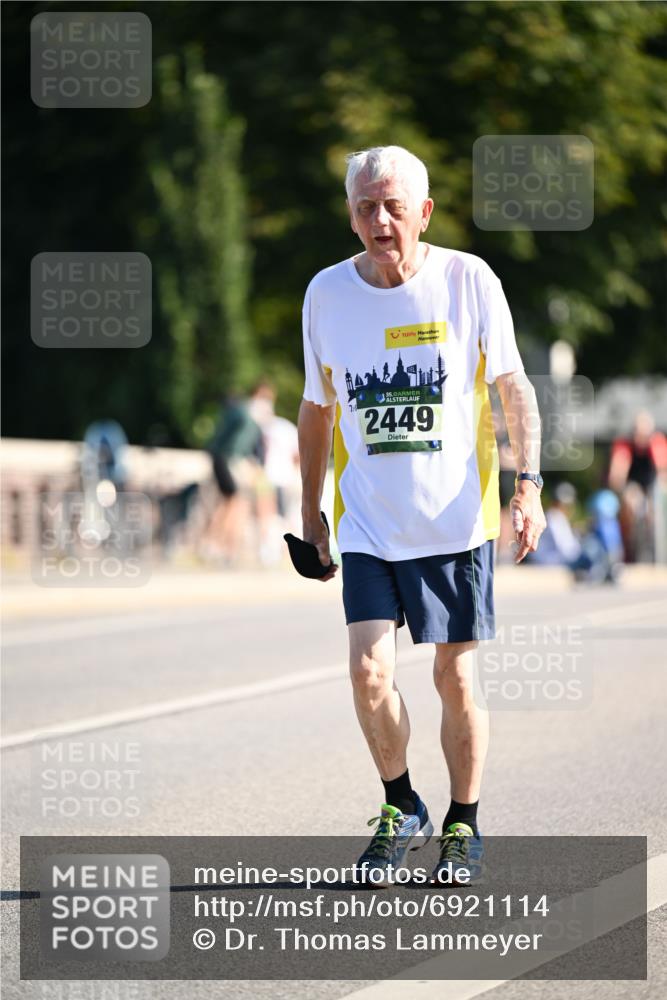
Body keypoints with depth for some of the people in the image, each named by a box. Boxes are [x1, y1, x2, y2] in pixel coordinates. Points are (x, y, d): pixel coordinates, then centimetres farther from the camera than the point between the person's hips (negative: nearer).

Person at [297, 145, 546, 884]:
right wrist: (310, 511, 14)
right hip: (368, 523, 1)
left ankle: (462, 823, 22)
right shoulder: (327, 293, 0)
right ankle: (400, 808, 13)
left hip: (457, 518, -1)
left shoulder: (469, 280, -6)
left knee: (455, 676, 2)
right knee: (369, 669, -11)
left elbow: (513, 386, 0)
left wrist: (527, 482, -11)